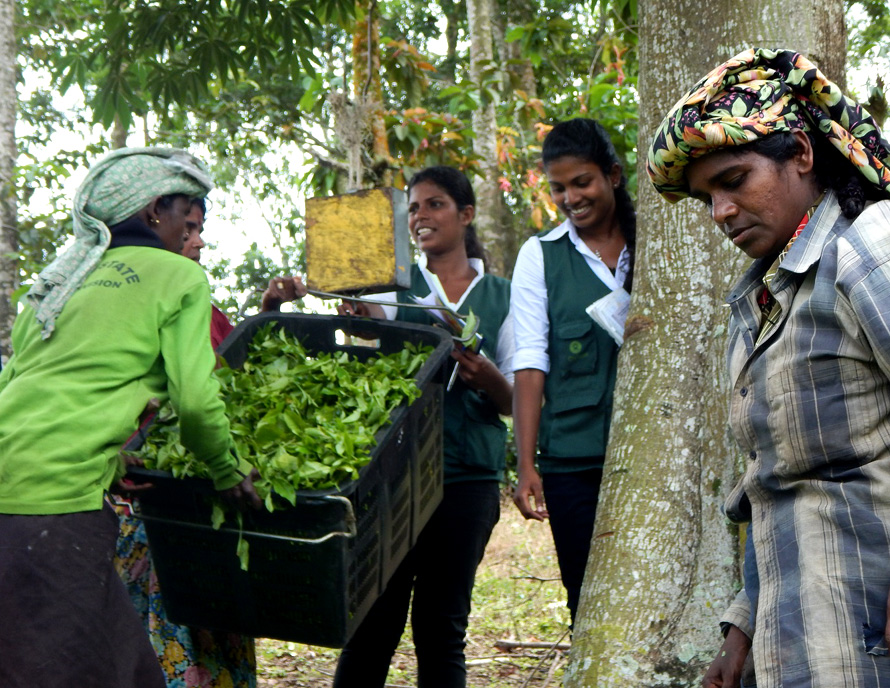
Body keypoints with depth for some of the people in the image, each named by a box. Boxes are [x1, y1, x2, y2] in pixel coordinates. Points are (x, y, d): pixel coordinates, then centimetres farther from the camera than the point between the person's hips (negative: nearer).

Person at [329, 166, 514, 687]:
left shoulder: (500, 296, 11)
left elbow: (516, 400, 10)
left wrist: (486, 375, -12)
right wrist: (357, 314, -32)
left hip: (469, 473, 1)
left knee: (443, 624, 5)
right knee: (375, 620, -3)